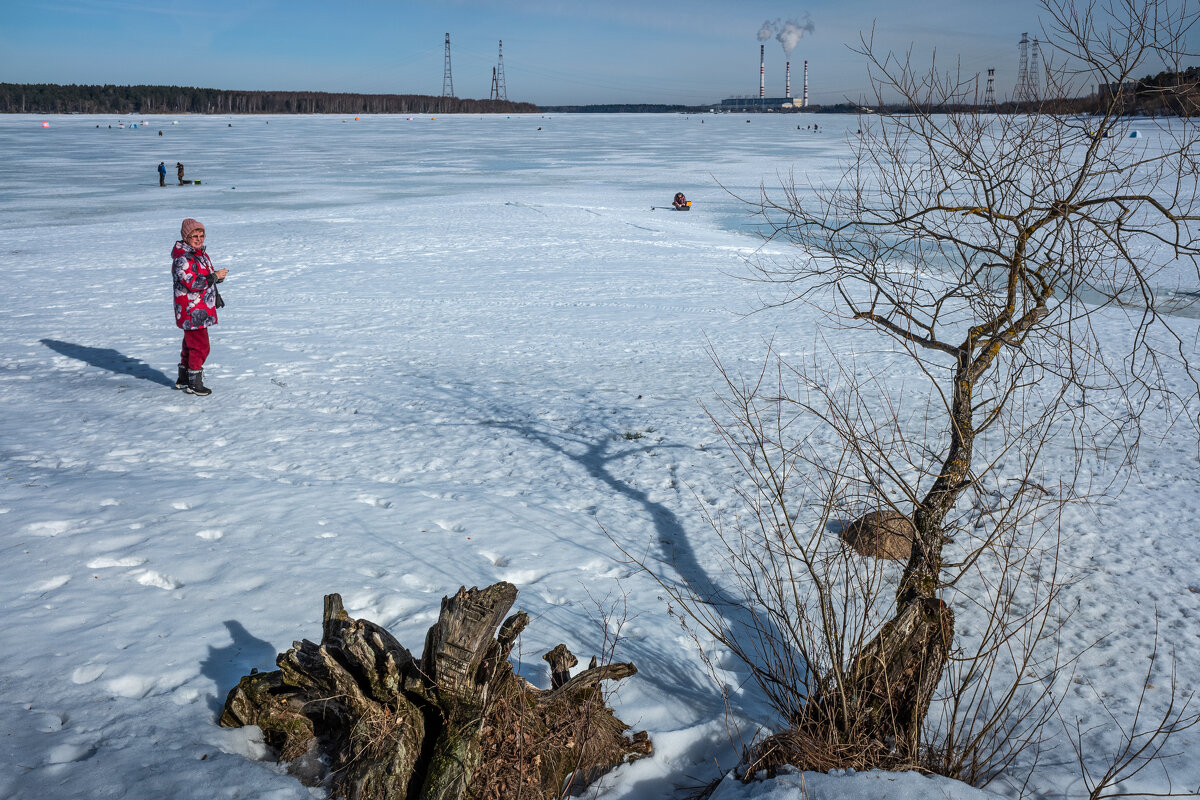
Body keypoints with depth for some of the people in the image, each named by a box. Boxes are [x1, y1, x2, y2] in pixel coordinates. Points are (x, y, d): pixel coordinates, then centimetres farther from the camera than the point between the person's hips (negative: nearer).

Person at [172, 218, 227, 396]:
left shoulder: (202, 254, 12)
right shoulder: (182, 258, -19)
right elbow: (192, 284, -27)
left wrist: (216, 296, 27)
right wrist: (215, 276, -22)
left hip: (203, 309, 10)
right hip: (191, 311, -10)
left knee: (190, 343, 20)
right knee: (200, 347, -7)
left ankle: (183, 379, 32)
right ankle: (194, 384, 3)